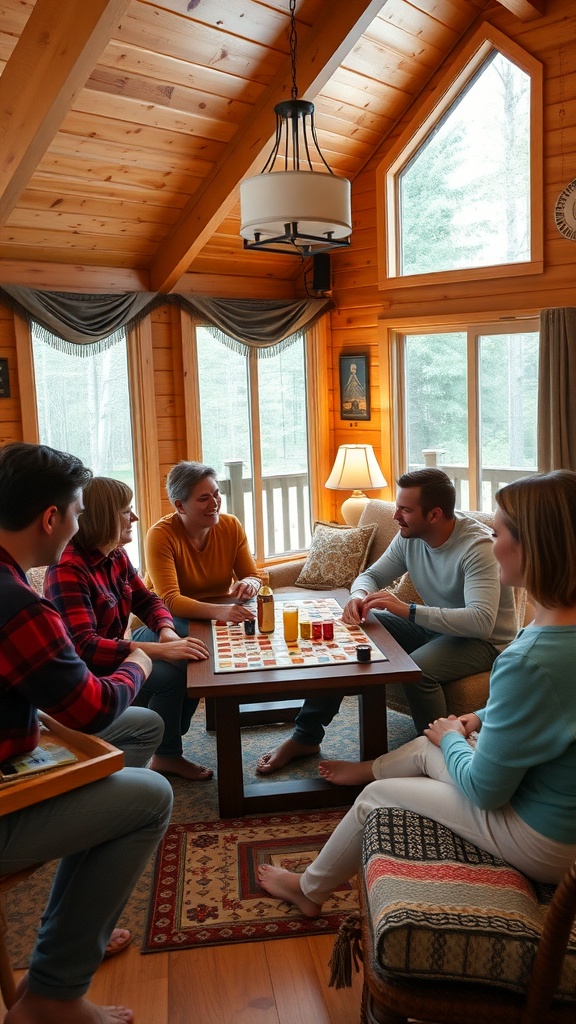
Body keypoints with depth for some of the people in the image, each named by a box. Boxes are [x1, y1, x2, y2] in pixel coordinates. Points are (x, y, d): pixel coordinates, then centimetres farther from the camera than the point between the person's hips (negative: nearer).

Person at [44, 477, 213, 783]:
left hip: (113, 653, 9)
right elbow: (84, 647, -34)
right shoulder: (68, 569, -26)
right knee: (169, 674, -22)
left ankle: (169, 747, 9)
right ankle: (165, 756, 2)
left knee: (190, 662, -3)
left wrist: (166, 631, -15)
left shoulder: (116, 556, 1)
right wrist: (160, 650, -40)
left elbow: (146, 600, 9)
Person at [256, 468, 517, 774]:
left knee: (418, 668, -37)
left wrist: (407, 610, -41)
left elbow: (482, 621, -38)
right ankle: (305, 736, 2)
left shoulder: (477, 546, -27)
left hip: (485, 640, -7)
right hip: (432, 625, 7)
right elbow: (371, 575, 6)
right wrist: (359, 596, -19)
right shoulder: (410, 536, -5)